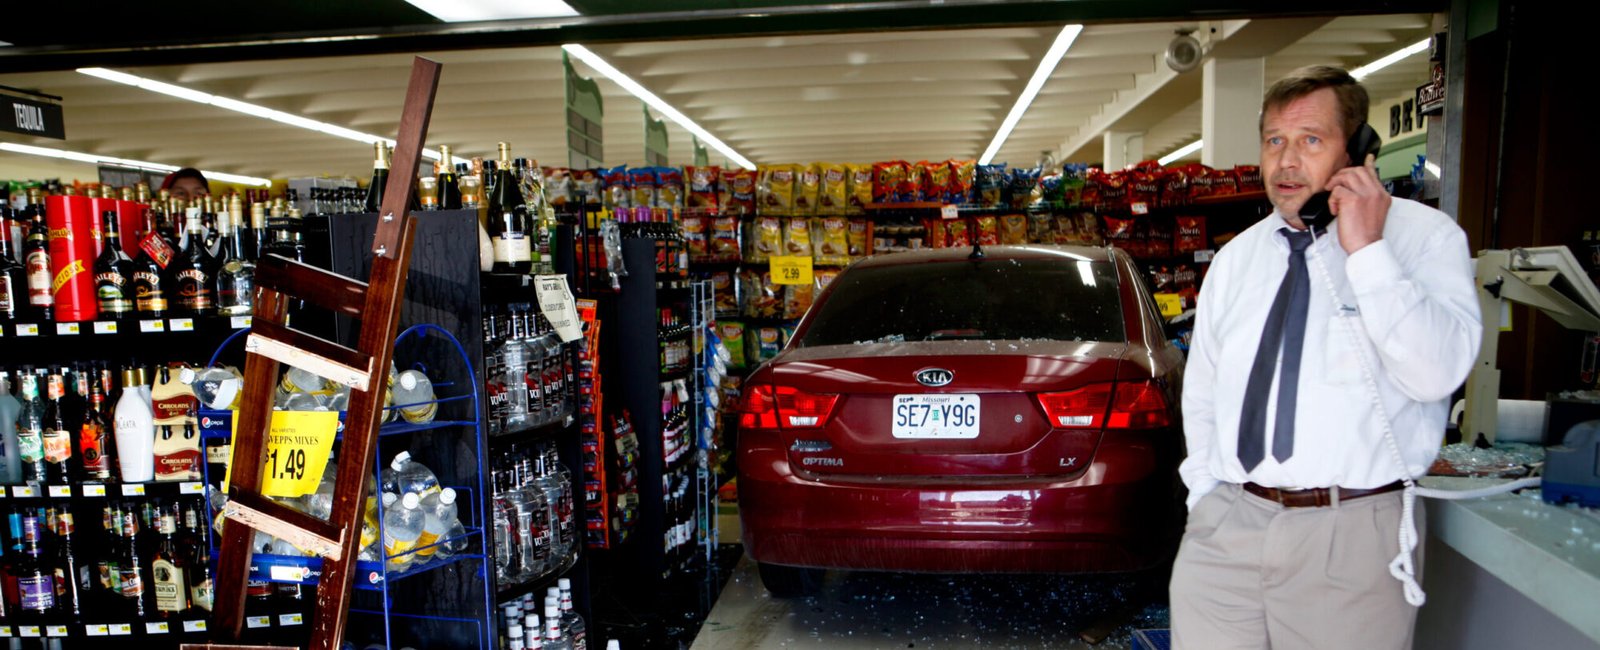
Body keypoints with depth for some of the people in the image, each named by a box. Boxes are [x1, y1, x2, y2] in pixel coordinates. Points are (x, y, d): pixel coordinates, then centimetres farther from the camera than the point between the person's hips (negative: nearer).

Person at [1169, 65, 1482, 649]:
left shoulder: (1425, 236, -2)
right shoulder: (1235, 260, 9)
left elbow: (1436, 374, -17)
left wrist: (1366, 251, -19)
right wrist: (1205, 496, 8)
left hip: (1352, 535, -3)